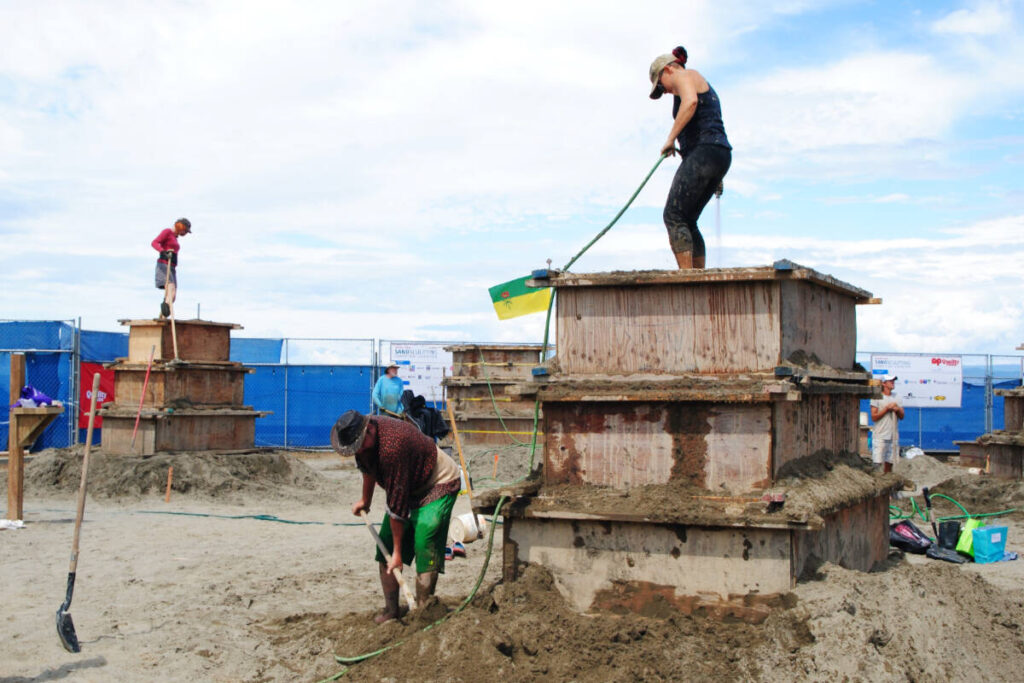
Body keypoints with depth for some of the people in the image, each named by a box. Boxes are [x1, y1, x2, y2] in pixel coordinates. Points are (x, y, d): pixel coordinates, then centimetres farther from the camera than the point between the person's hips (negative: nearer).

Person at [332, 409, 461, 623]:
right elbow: (368, 467, 15)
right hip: (411, 486, 9)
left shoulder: (392, 447, -38)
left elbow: (397, 502, -33)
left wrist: (398, 553, -28)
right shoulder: (364, 435, -10)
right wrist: (365, 499, 28)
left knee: (424, 545, -22)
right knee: (385, 542, 2)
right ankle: (391, 610, 8)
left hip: (439, 485, -9)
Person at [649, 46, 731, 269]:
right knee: (687, 220, 11)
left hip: (702, 152, -10)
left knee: (673, 216, -11)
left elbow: (690, 101, -22)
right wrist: (717, 177, 26)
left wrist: (670, 138, -20)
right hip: (721, 155, 10)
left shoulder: (684, 76, 2)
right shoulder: (704, 86, 30)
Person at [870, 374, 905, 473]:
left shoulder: (896, 398, 14)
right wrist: (887, 408, -12)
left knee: (889, 463, 6)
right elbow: (874, 417, -9)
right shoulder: (877, 397, -2)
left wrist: (897, 409, -6)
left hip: (893, 435, 5)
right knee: (877, 463, -12)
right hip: (880, 435, -5)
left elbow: (902, 416, 14)